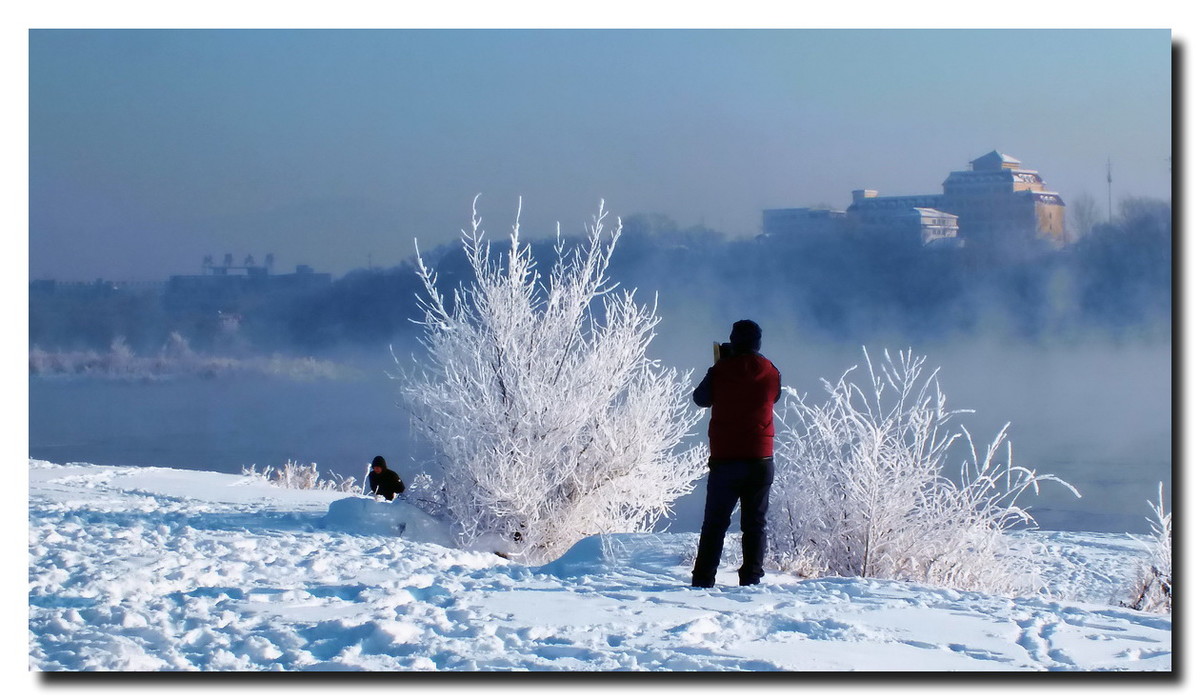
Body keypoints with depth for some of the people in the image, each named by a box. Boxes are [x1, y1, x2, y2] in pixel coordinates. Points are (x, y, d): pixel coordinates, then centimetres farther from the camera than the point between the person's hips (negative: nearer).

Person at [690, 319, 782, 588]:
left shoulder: (721, 371, -6)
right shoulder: (770, 372, -1)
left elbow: (701, 398, 10)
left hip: (724, 458, -1)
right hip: (761, 459, 1)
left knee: (715, 523, 5)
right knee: (755, 523, 7)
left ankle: (703, 578, -1)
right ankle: (751, 578, 1)